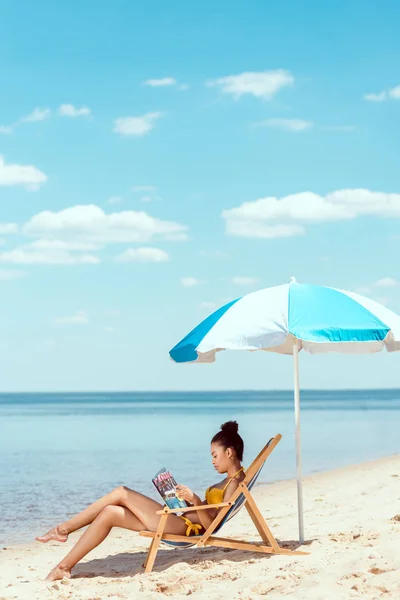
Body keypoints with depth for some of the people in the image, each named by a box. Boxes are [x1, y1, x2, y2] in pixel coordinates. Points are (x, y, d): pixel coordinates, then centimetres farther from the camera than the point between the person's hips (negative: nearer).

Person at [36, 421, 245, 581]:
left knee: (122, 493, -10)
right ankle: (64, 567, -1)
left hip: (183, 526, -10)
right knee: (109, 513, 1)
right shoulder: (229, 481, 19)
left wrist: (196, 501, -30)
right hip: (180, 520, 10)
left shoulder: (235, 483, -10)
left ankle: (64, 528, -3)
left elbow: (211, 525, -17)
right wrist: (185, 500, 12)